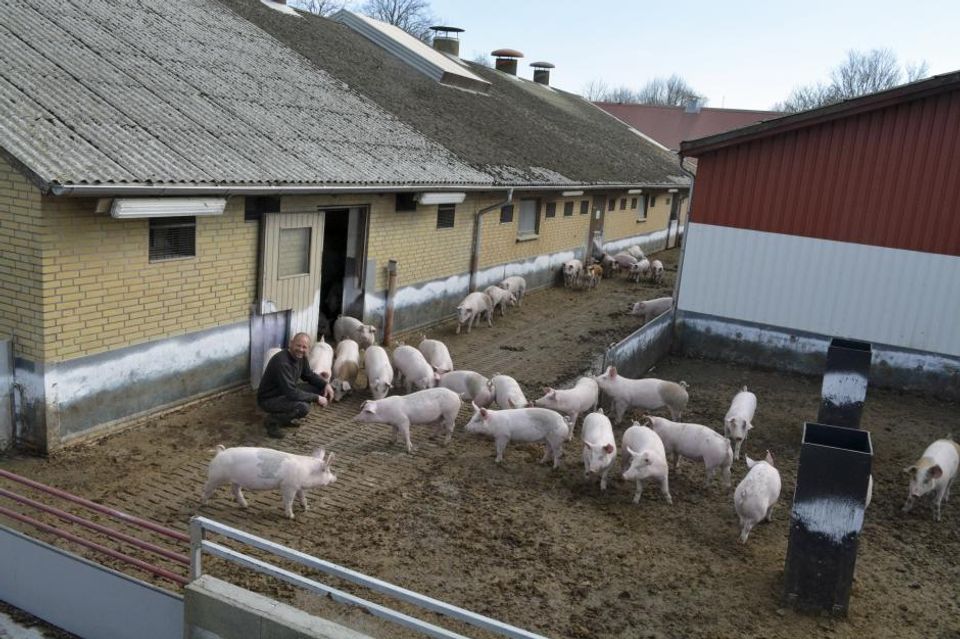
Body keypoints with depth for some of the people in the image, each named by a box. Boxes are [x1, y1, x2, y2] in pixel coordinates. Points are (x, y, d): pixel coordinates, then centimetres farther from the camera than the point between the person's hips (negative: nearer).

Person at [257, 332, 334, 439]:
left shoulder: (300, 356, -3)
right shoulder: (282, 362, -30)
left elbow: (309, 375, 13)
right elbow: (291, 393, -32)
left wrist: (325, 384, -5)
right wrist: (316, 398, -24)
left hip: (285, 393, 9)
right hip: (268, 399, -9)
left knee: (318, 388, -1)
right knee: (303, 407, -31)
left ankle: (285, 418, 10)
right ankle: (272, 420, -5)